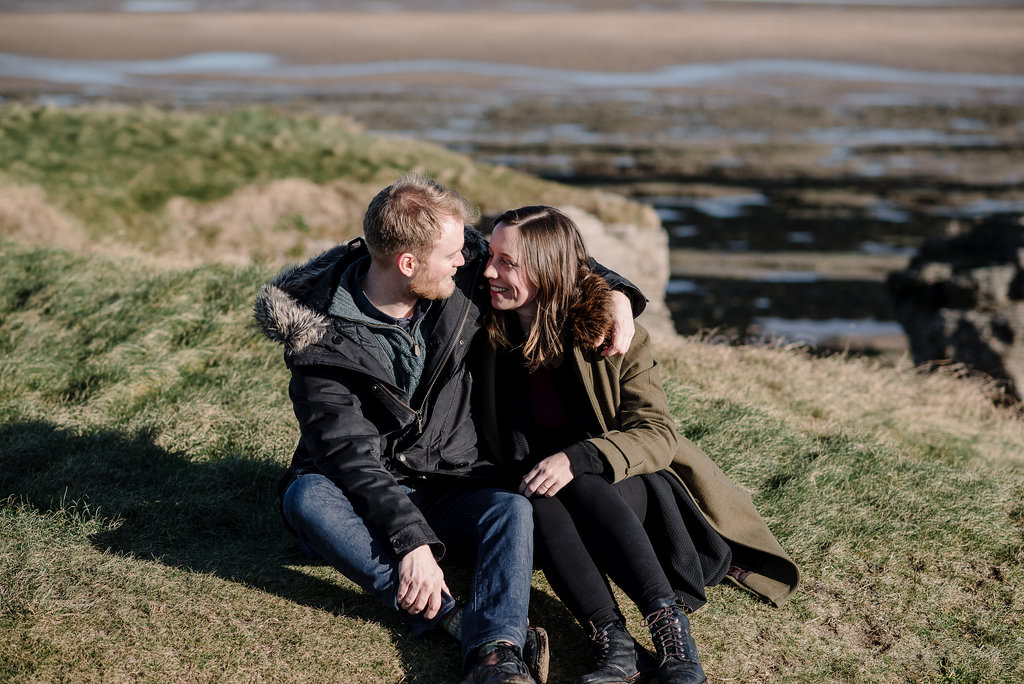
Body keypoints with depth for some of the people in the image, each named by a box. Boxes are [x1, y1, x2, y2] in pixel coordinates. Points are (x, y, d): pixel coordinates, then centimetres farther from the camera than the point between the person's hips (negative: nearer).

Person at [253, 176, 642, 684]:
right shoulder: (322, 342, -20)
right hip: (364, 498, -2)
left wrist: (615, 294, -10)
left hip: (450, 486, 2)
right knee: (305, 497, -35)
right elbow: (351, 457, -27)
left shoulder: (462, 272, -7)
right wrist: (412, 541, -39)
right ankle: (458, 621, -43)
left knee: (511, 509, -30)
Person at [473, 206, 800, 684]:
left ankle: (669, 622, -38)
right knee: (540, 502, -33)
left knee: (578, 488, -35)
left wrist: (579, 458, -30)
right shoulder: (488, 335, 0)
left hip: (633, 488, -2)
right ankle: (613, 643, -43)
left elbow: (656, 435, -13)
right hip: (533, 488, 2)